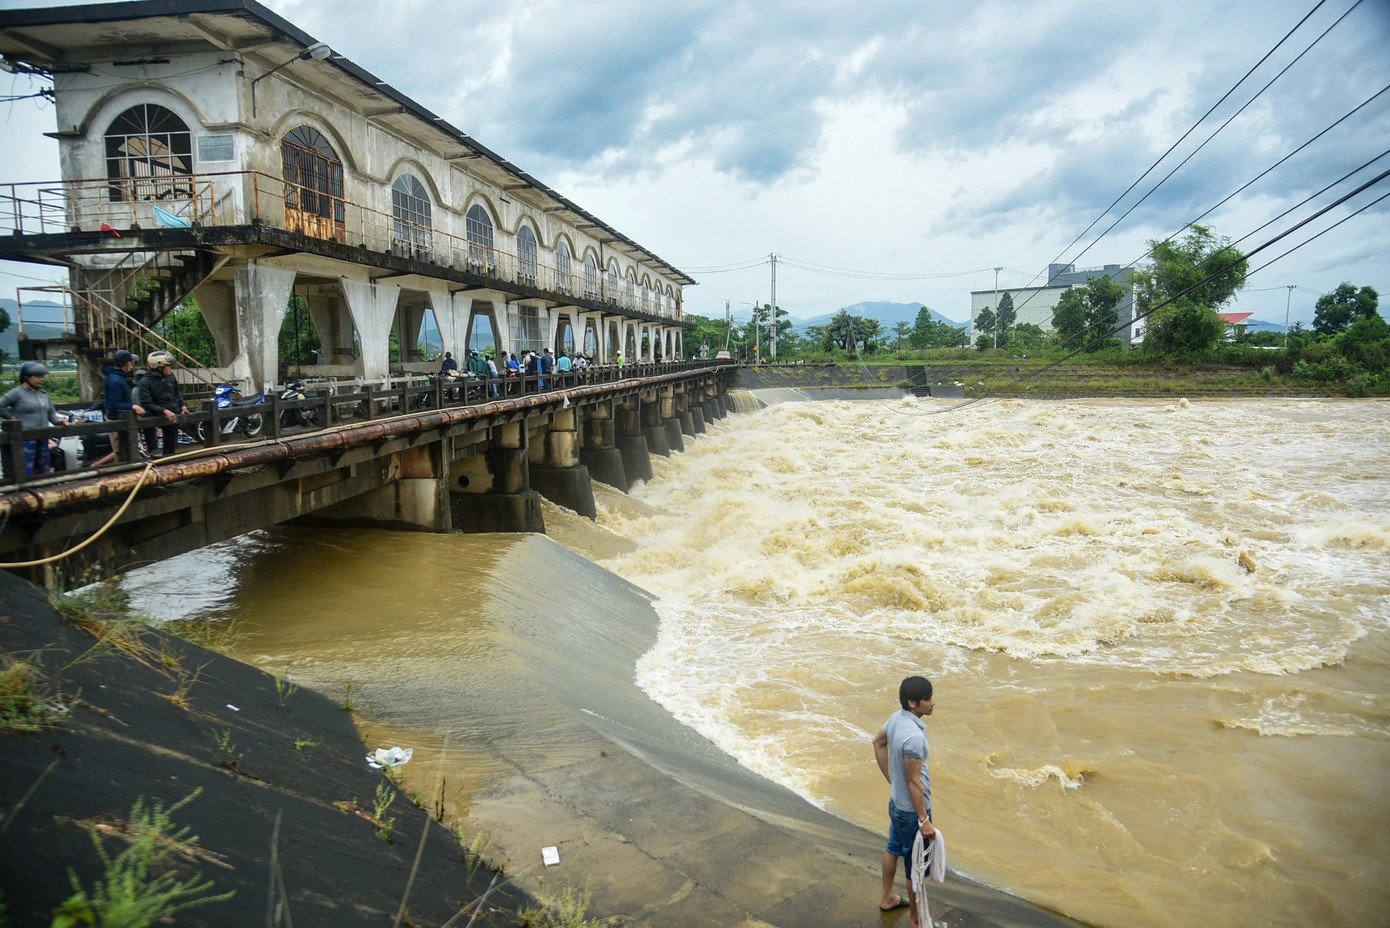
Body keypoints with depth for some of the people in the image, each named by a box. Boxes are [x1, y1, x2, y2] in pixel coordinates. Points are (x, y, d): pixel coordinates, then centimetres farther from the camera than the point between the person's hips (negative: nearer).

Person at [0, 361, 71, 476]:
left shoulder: (44, 394, 16)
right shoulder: (17, 392, -4)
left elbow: (51, 412, 18)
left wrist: (58, 420, 0)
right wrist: (13, 418, -8)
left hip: (43, 438, 7)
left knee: (44, 469, 11)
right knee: (26, 471, -10)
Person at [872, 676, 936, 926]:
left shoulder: (896, 718, -6)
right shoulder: (914, 736, -33)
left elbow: (878, 742, 12)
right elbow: (914, 781, -28)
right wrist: (924, 820, -20)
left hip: (896, 803, 9)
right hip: (912, 810, -9)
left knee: (894, 848, 27)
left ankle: (887, 898, 47)